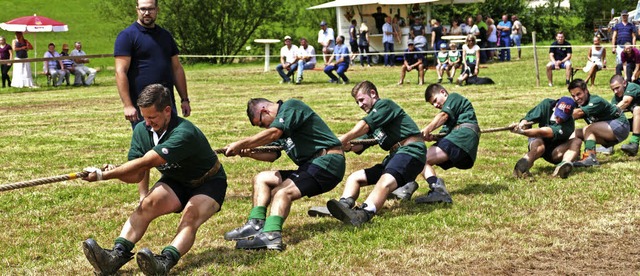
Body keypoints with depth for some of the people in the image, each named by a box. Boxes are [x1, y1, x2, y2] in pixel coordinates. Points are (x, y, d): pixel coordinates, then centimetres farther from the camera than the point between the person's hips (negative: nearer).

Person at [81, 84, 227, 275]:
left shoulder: (184, 133, -32)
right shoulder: (142, 130, -8)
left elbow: (145, 163, -38)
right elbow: (137, 175, -7)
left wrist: (104, 175, -38)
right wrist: (115, 172, -29)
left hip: (208, 183, -5)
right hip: (176, 182, 5)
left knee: (190, 216, -34)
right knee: (147, 204, -23)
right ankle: (117, 255, -41)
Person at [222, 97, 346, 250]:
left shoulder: (291, 106, -8)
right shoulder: (280, 123, 22)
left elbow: (273, 133, -23)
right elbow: (272, 155, 14)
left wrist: (240, 144, -21)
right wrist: (249, 153, -3)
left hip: (328, 163, -10)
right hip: (309, 166, 10)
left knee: (283, 192, -27)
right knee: (261, 179, 8)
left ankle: (271, 235, -46)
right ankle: (256, 224, -10)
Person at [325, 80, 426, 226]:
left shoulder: (385, 104, 0)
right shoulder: (373, 117, 26)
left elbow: (364, 126, -15)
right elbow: (360, 146, 15)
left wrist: (341, 141, -12)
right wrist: (349, 146, -7)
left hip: (411, 150, -10)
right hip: (394, 156, 10)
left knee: (385, 182, -36)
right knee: (354, 178, 5)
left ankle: (364, 213, -62)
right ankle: (344, 204, -26)